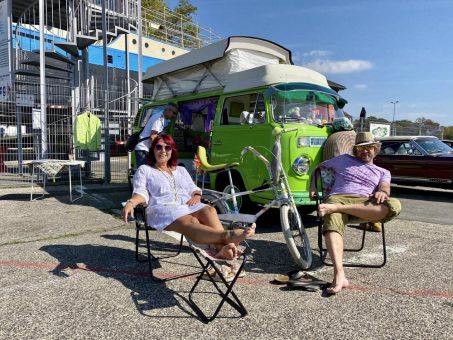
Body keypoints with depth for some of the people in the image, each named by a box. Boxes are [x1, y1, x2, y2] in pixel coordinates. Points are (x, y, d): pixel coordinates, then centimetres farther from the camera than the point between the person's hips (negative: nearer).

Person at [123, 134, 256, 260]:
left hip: (187, 206, 4)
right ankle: (227, 235, -61)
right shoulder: (144, 170, 19)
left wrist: (196, 196, 0)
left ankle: (221, 248, -53)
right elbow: (141, 192, 4)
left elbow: (194, 189, 25)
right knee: (190, 222, -38)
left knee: (209, 210, -32)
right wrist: (130, 203, -18)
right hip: (163, 209, -4)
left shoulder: (181, 170, 30)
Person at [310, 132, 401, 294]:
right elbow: (320, 166, 35)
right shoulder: (344, 159, 30)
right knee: (332, 226, -36)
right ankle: (339, 276, -49)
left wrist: (382, 192, -17)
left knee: (394, 205, -32)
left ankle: (335, 208, -40)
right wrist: (313, 186, 18)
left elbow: (385, 187, 9)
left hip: (366, 204, 1)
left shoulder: (383, 172, 30)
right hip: (338, 198, -1)